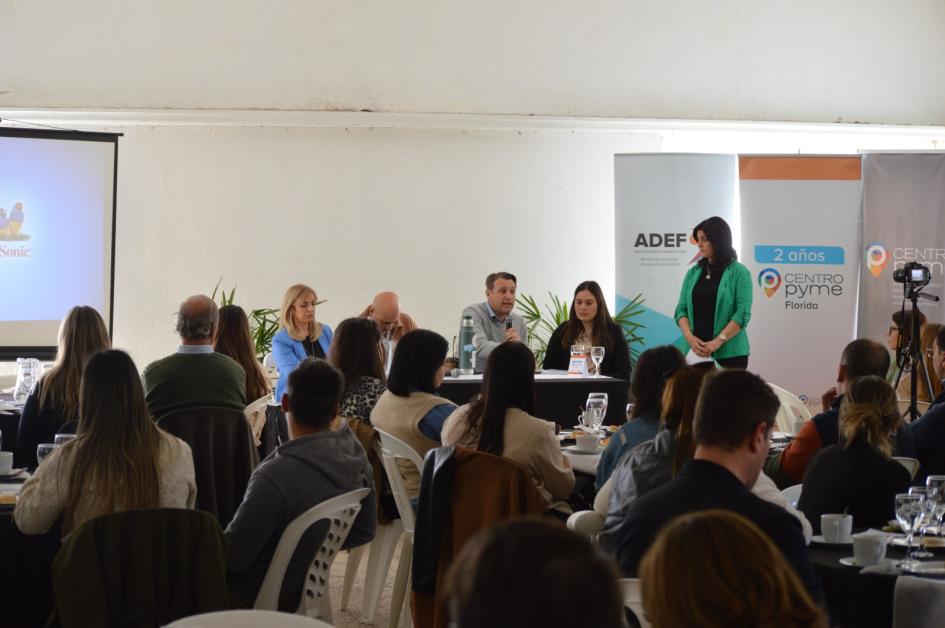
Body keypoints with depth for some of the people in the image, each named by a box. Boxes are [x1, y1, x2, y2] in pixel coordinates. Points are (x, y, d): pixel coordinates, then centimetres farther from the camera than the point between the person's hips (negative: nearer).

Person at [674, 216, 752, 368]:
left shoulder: (739, 272, -1)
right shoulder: (693, 273, 12)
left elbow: (743, 313, -8)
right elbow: (681, 310, 9)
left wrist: (718, 341, -17)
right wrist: (689, 337, -9)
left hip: (729, 353, -3)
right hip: (695, 352, 4)